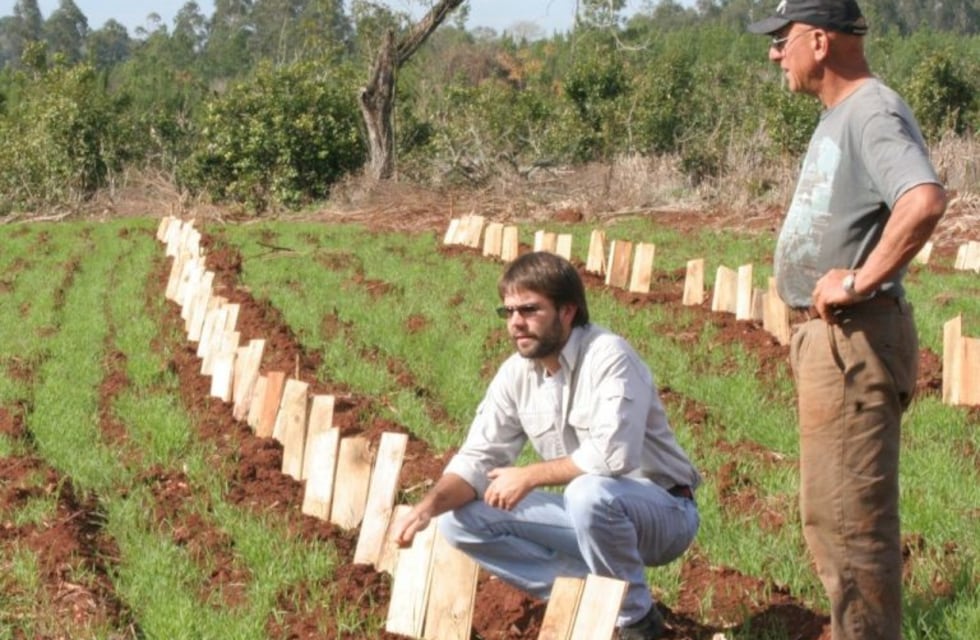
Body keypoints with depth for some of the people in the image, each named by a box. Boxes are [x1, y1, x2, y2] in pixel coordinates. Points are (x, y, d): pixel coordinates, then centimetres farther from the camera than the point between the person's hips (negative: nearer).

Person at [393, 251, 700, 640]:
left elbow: (613, 455, -33)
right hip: (588, 514, 7)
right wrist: (429, 505, -21)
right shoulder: (515, 374, -2)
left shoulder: (608, 356, -22)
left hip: (661, 513, -7)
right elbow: (478, 458, -1)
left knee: (590, 493, -38)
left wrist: (529, 476, -20)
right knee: (461, 520, -5)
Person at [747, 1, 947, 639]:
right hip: (827, 335, 11)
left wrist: (859, 280, -27)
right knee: (832, 513, 20)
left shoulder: (874, 113, -18)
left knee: (849, 516, -6)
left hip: (853, 341, -11)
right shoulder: (838, 114, 14)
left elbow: (925, 201, -35)